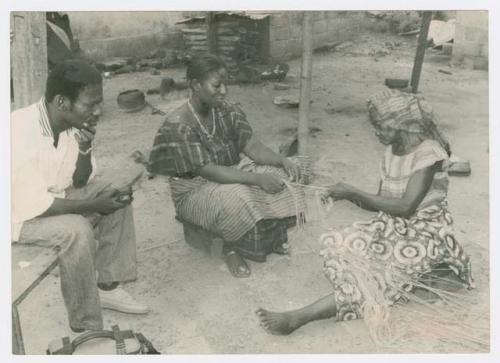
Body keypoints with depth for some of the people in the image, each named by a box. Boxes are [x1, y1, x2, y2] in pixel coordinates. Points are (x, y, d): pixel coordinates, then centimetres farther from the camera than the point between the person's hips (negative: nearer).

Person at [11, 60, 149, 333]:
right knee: (76, 230, -31)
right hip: (19, 213, -8)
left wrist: (85, 148, -19)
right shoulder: (22, 132, -33)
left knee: (117, 195, -1)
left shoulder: (71, 122, -9)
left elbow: (80, 182, 1)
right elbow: (32, 206, -30)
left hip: (50, 195, 8)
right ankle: (86, 328, -14)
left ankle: (107, 286, 8)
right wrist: (94, 205, -24)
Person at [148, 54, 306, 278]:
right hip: (194, 191, -7)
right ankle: (231, 249, -7)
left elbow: (253, 146, -8)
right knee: (236, 199, -36)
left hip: (230, 174, 7)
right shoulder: (177, 126, -25)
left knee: (281, 177, -11)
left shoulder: (227, 112, -4)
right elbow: (208, 171, -30)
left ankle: (272, 237, 8)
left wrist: (282, 161, -28)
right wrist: (257, 179, -37)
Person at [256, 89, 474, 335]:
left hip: (425, 234, -8)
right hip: (393, 227, 8)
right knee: (344, 249, -17)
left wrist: (354, 192, -23)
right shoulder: (391, 151, 7)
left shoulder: (427, 152, -16)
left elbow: (406, 207, -24)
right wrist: (349, 196, -11)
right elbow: (380, 204, 8)